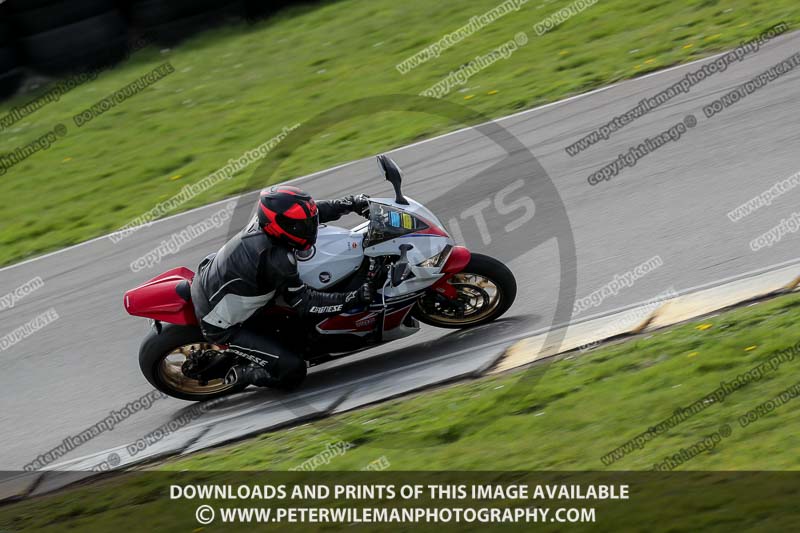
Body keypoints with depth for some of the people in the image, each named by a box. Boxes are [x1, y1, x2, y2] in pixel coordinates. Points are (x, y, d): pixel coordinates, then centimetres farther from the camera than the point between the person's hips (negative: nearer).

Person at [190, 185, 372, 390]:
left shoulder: (264, 219, -13)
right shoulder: (276, 261, -33)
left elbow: (317, 211, 4)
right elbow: (304, 303, -22)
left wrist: (352, 203, 0)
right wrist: (356, 298, -24)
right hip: (220, 325, -9)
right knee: (293, 371, -12)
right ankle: (236, 373, 9)